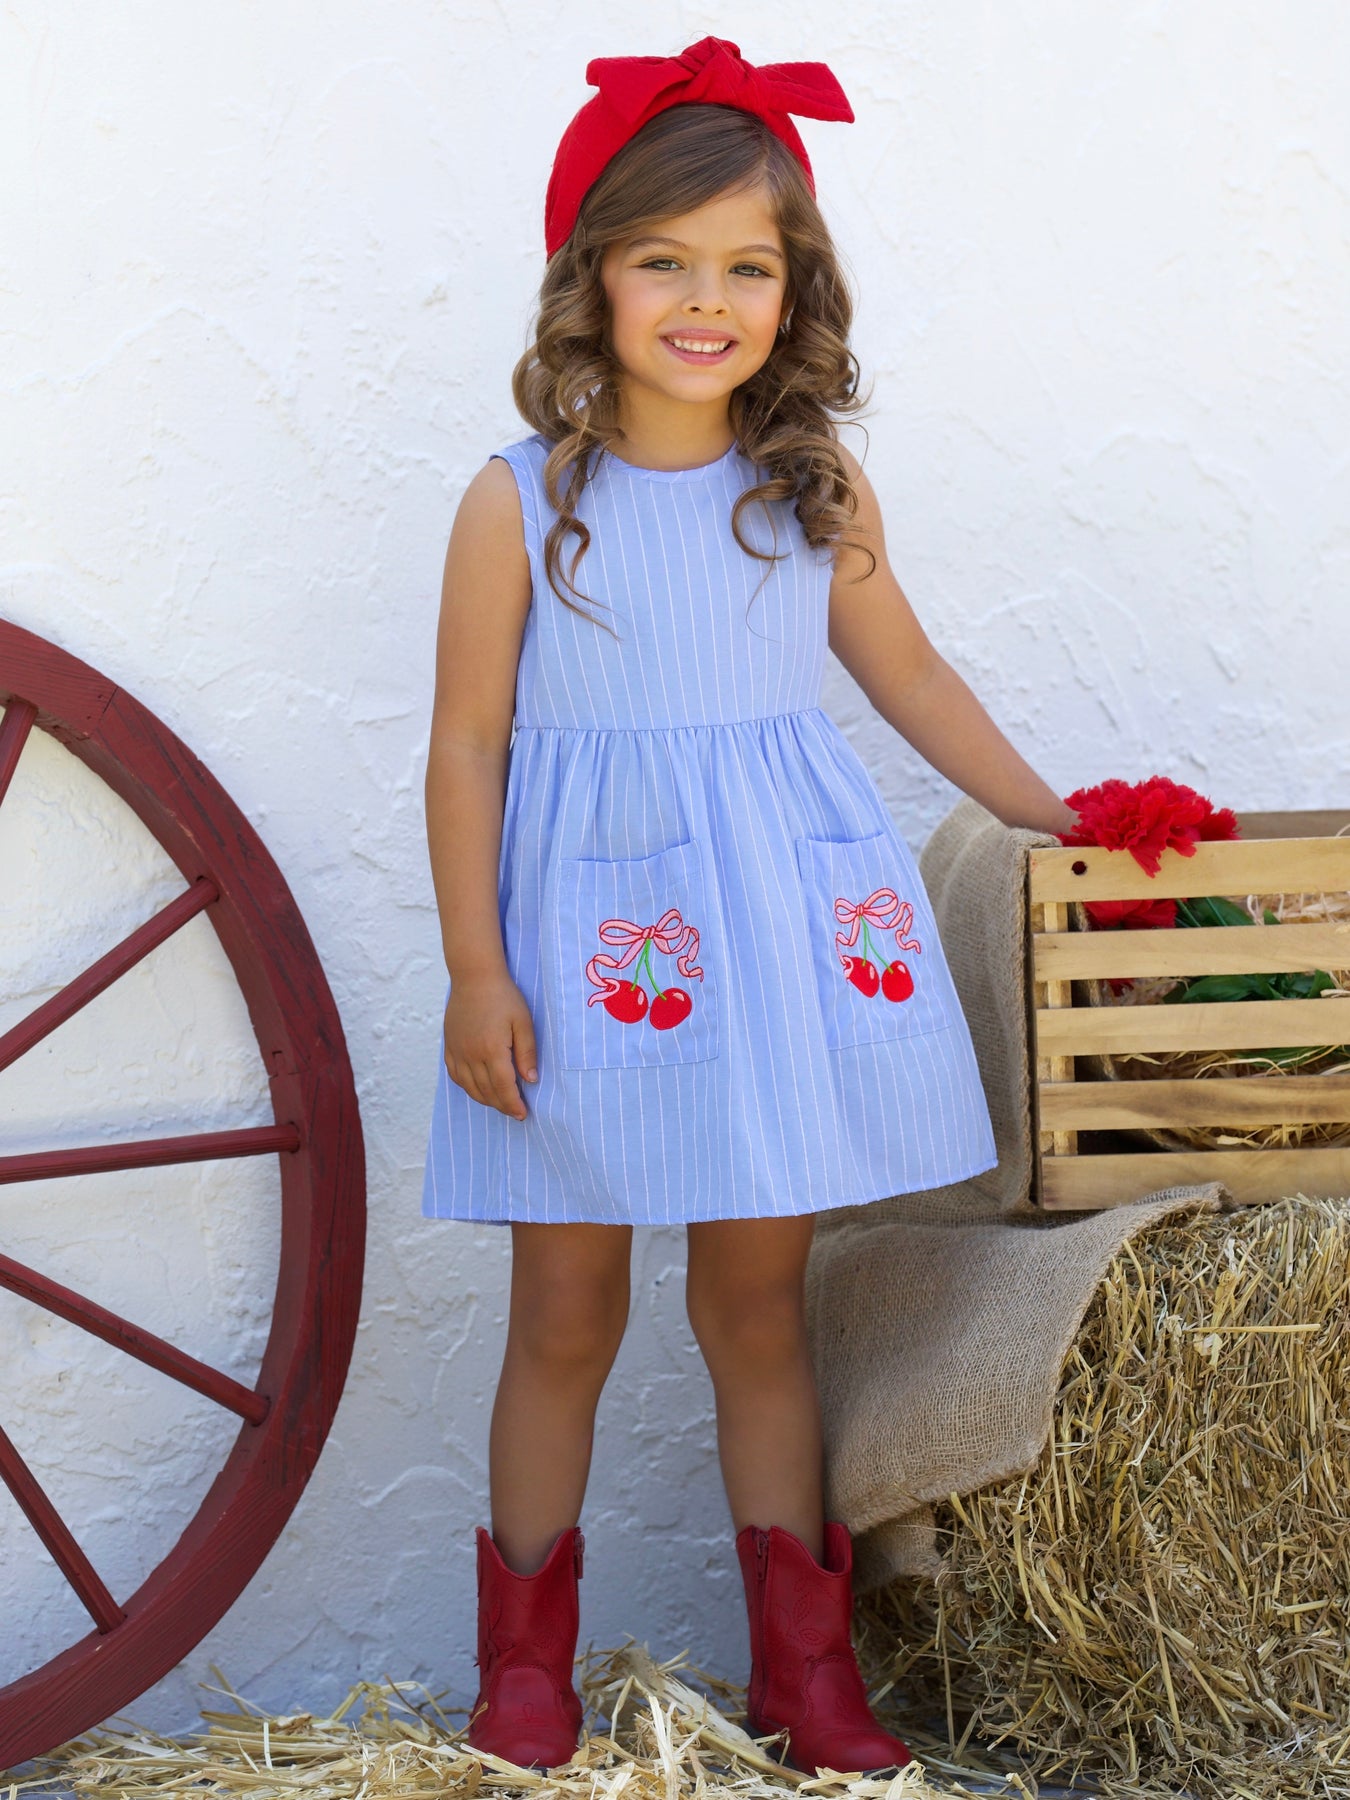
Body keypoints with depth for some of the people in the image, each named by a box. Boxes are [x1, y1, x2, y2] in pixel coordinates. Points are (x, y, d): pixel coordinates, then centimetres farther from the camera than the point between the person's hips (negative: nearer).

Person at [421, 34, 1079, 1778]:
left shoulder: (816, 490, 3)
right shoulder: (522, 501, -6)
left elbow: (905, 669, 17)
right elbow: (467, 745, -5)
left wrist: (1045, 815, 15)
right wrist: (474, 971, -8)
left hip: (785, 922, 2)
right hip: (592, 933, -2)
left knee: (757, 1304, 9)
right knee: (566, 1312, 7)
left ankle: (802, 1665, 22)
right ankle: (526, 1666, 23)